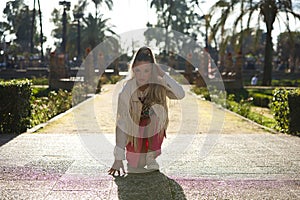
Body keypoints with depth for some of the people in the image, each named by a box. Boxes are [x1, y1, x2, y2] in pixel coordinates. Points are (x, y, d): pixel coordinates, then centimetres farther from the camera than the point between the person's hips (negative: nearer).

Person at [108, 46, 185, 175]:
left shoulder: (158, 85, -17)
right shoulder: (127, 90, -20)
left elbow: (180, 95, -35)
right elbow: (121, 123, -21)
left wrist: (163, 74, -33)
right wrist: (118, 158, -23)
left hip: (154, 130, 1)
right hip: (135, 133, 0)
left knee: (156, 108, -28)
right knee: (134, 167, -13)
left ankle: (151, 157, -13)